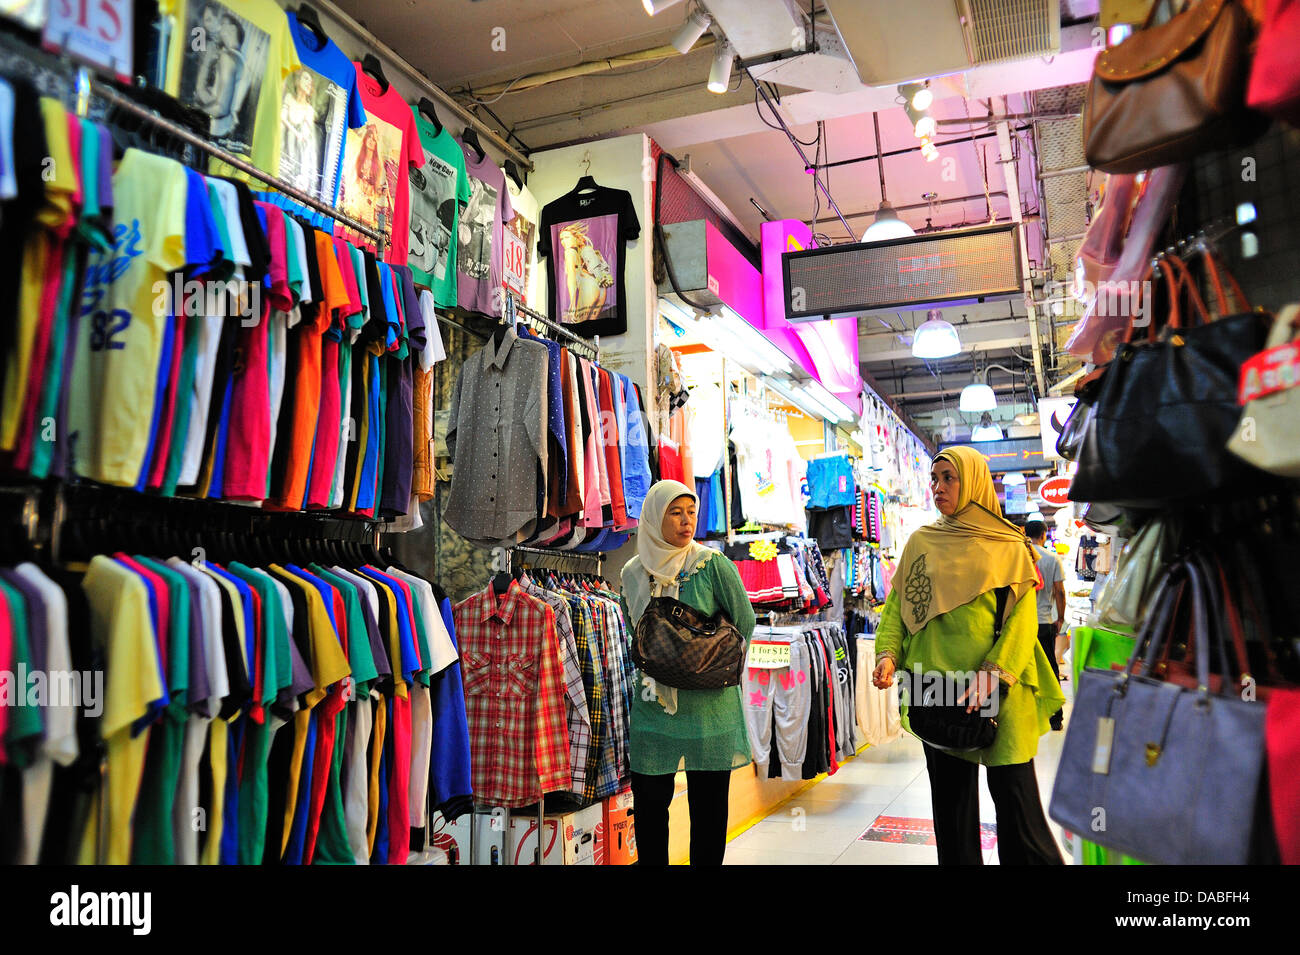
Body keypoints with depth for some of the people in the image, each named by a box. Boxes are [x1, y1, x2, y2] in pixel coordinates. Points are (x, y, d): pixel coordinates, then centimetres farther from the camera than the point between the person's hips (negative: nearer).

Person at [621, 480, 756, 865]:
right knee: (649, 801, 8)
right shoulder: (633, 573, 3)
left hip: (708, 706, -2)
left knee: (708, 807, 7)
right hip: (652, 703, 3)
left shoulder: (712, 565, -7)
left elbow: (745, 623, 1)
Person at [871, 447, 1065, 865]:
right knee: (950, 796, 11)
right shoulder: (920, 542, 10)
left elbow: (1023, 617, -6)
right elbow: (896, 604, 8)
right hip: (936, 687, 3)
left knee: (1014, 793, -1)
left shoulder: (1008, 547, 2)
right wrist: (888, 653, -9)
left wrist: (994, 672, -19)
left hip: (998, 691, -3)